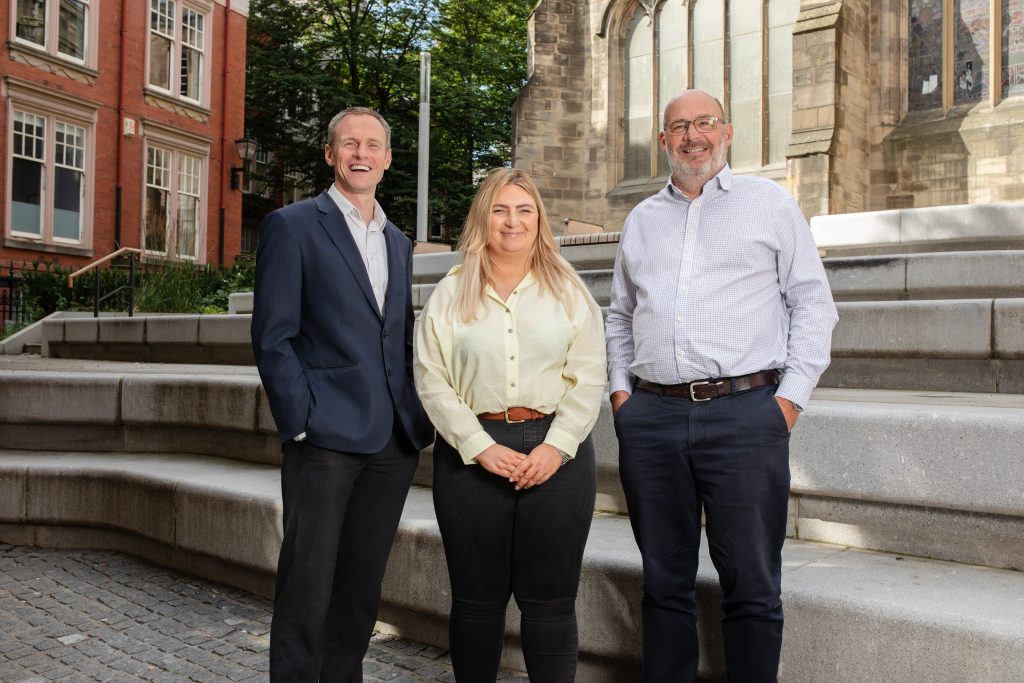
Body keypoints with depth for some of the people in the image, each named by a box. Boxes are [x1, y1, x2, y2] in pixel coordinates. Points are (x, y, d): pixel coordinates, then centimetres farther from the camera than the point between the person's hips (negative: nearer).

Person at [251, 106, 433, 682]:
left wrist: (420, 411, 8)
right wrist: (300, 422, -13)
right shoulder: (292, 226, -1)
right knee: (308, 586, 0)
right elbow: (273, 337, -6)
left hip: (394, 438, 6)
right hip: (327, 438, -5)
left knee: (362, 584, 13)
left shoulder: (398, 241, 17)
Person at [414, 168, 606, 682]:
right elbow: (431, 380, 0)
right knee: (477, 597, 9)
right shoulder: (451, 294, 7)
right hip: (472, 454, 0)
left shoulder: (567, 289, 8)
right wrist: (480, 446, -10)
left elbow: (588, 376, 2)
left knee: (550, 600, 5)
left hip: (556, 454, 0)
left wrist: (556, 446, -9)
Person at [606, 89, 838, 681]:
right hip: (651, 417, 3)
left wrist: (791, 396, -5)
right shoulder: (641, 219, 18)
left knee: (752, 585, 1)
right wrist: (620, 389, 10)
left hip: (745, 412, -3)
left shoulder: (770, 201, 8)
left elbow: (813, 304, 4)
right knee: (665, 581, 11)